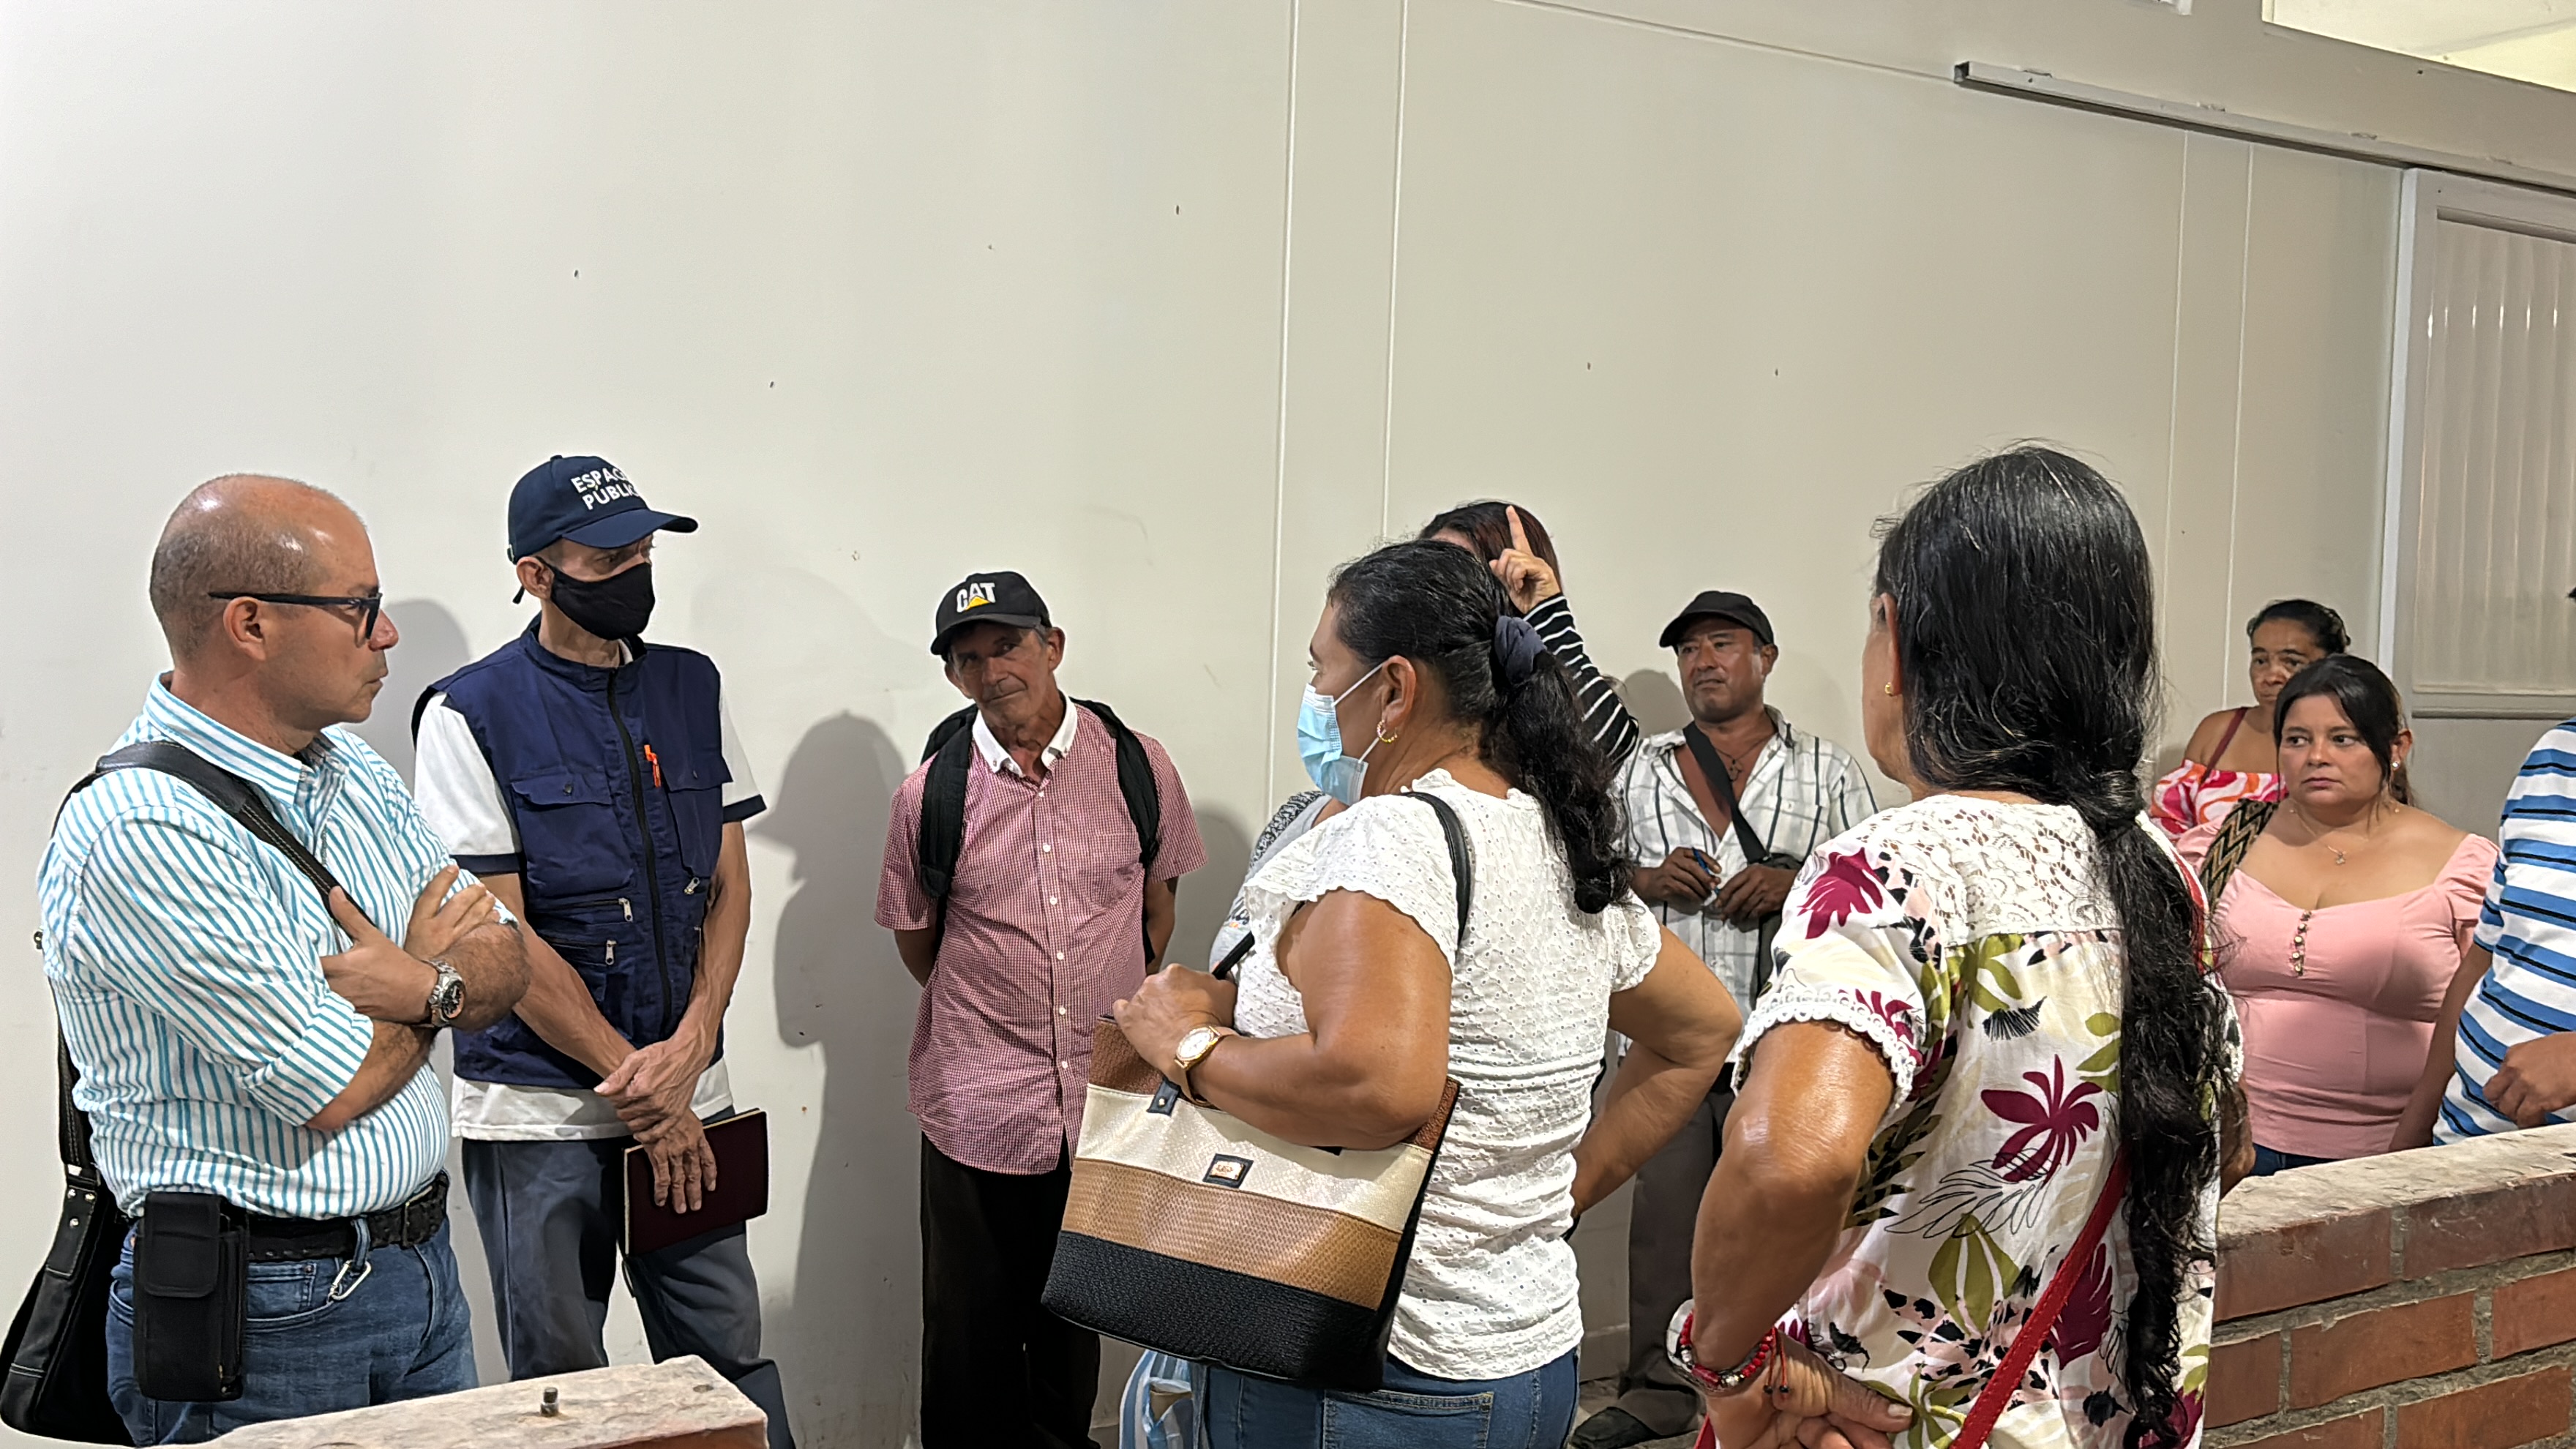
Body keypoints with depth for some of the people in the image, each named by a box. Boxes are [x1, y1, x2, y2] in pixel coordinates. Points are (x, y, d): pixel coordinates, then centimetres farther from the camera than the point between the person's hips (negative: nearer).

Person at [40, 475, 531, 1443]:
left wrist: (422, 987, -16)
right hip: (265, 1320, -7)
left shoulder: (353, 771, 6)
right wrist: (436, 958, -4)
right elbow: (334, 1088, -23)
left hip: (423, 1259, 8)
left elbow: (504, 965, 6)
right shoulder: (139, 832, -21)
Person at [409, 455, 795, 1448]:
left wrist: (689, 1048, -7)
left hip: (689, 1101, 4)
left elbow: (730, 886, 8)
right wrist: (642, 1089, -11)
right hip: (539, 1109, -4)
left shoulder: (692, 687, 8)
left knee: (731, 1364, 9)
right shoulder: (470, 715, -7)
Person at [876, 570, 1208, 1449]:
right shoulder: (930, 794, -3)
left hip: (1103, 1102, 1)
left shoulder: (1137, 766, -2)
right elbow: (916, 942, 9)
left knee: (1074, 1320, 16)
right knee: (971, 1340, 8)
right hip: (978, 1107, -1)